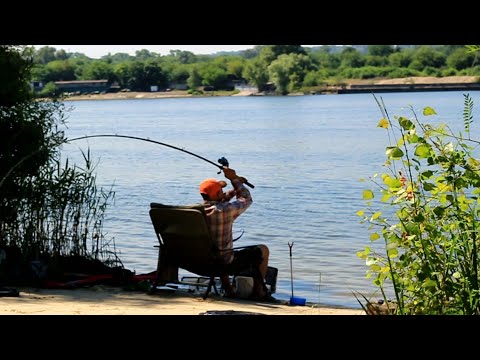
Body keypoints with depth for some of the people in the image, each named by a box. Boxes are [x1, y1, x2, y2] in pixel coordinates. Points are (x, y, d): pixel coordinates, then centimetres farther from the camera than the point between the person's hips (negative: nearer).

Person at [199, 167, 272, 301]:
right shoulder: (225, 210, -24)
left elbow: (217, 202, 16)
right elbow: (246, 199, -4)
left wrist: (236, 184, 16)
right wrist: (234, 179, 4)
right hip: (224, 262, -6)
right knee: (263, 250, 12)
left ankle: (227, 288, 40)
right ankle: (258, 291, 22)